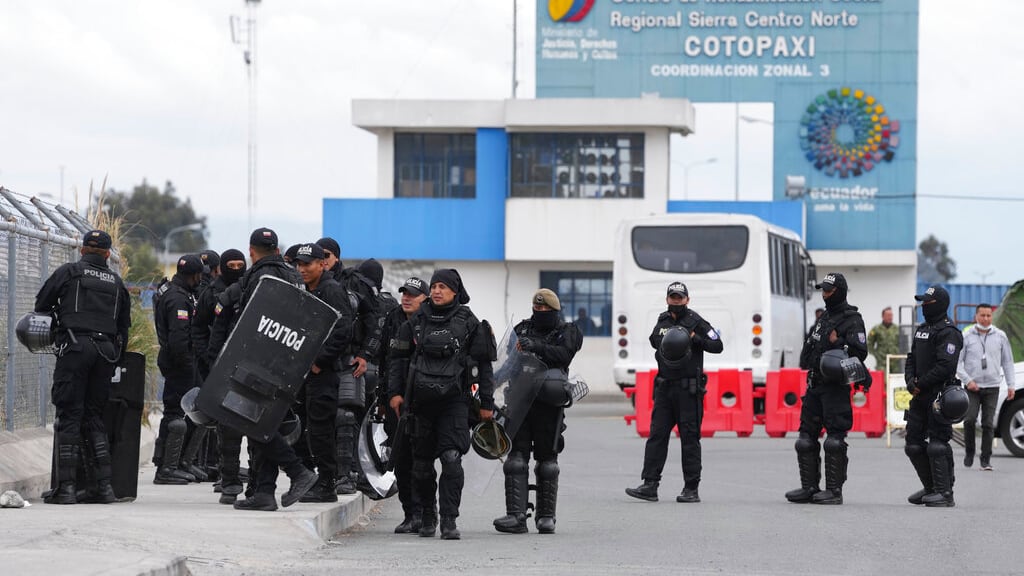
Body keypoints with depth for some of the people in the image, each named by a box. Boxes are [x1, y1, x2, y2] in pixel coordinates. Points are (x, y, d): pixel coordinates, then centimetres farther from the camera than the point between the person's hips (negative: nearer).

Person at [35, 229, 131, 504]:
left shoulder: (68, 272, 5)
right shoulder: (116, 282, 18)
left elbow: (41, 306, 7)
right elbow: (124, 325, 19)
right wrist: (117, 356, 25)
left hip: (74, 347, -4)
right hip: (106, 350, 4)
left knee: (69, 416, -3)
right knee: (94, 417, 11)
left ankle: (67, 486, -9)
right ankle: (104, 485, 4)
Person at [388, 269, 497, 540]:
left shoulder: (469, 322, 4)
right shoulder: (417, 321, 10)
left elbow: (484, 364, 6)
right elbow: (398, 357, 15)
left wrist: (487, 403, 4)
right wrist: (395, 392, 5)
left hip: (454, 400, -3)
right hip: (421, 400, 3)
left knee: (451, 459, -16)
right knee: (421, 463, 7)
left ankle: (449, 520, -16)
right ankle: (427, 515, 25)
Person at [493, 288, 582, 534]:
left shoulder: (567, 332, 7)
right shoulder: (523, 329, 17)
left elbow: (564, 355, -13)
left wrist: (536, 347, -24)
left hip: (549, 404, -2)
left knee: (547, 461, 4)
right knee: (516, 458, -7)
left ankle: (546, 515, 12)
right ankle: (516, 515, -12)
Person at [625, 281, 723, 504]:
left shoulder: (695, 322, -3)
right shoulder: (662, 322, 13)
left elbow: (717, 346, -5)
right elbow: (654, 341, 29)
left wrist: (695, 339, -16)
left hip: (688, 390, -5)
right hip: (664, 387, 5)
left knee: (690, 438, -2)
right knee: (657, 435, 0)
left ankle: (691, 489, 2)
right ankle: (650, 485, 0)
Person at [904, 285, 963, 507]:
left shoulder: (948, 332, -12)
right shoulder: (922, 329, 18)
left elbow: (944, 366, -21)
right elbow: (912, 358, 20)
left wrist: (920, 384, -16)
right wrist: (910, 380, 0)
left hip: (939, 395, -10)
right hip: (920, 397, 10)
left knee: (937, 445, -11)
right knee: (914, 444, 11)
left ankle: (944, 492, -8)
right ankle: (930, 488, 23)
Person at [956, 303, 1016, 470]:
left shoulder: (1000, 336, 5)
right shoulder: (966, 336, -1)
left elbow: (1007, 362, 12)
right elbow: (957, 362, 1)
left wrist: (1011, 384, 6)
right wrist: (968, 380, -11)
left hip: (992, 387, 1)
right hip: (972, 387, -1)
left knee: (988, 424, -2)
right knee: (970, 419, -15)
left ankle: (986, 460, 3)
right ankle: (969, 452, 6)